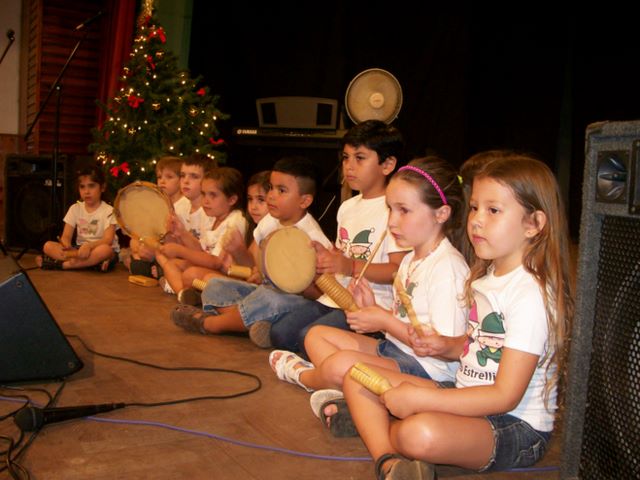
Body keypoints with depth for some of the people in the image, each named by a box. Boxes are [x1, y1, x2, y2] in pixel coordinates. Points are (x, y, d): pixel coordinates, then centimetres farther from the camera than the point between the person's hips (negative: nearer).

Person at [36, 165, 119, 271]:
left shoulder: (108, 211, -7)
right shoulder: (75, 208, 6)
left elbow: (108, 240, -18)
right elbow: (66, 236, -2)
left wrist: (89, 245, -37)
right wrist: (68, 248, -26)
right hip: (80, 250, 4)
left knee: (105, 250, -39)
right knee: (48, 246, -15)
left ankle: (61, 264, -29)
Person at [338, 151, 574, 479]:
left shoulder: (530, 295, -21)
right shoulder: (486, 278, 8)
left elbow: (505, 396, -23)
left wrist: (419, 398, -23)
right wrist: (446, 347, 2)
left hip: (516, 427, -9)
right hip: (468, 399, 9)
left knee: (423, 433, -40)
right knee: (358, 376, 1)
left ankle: (372, 420, -8)